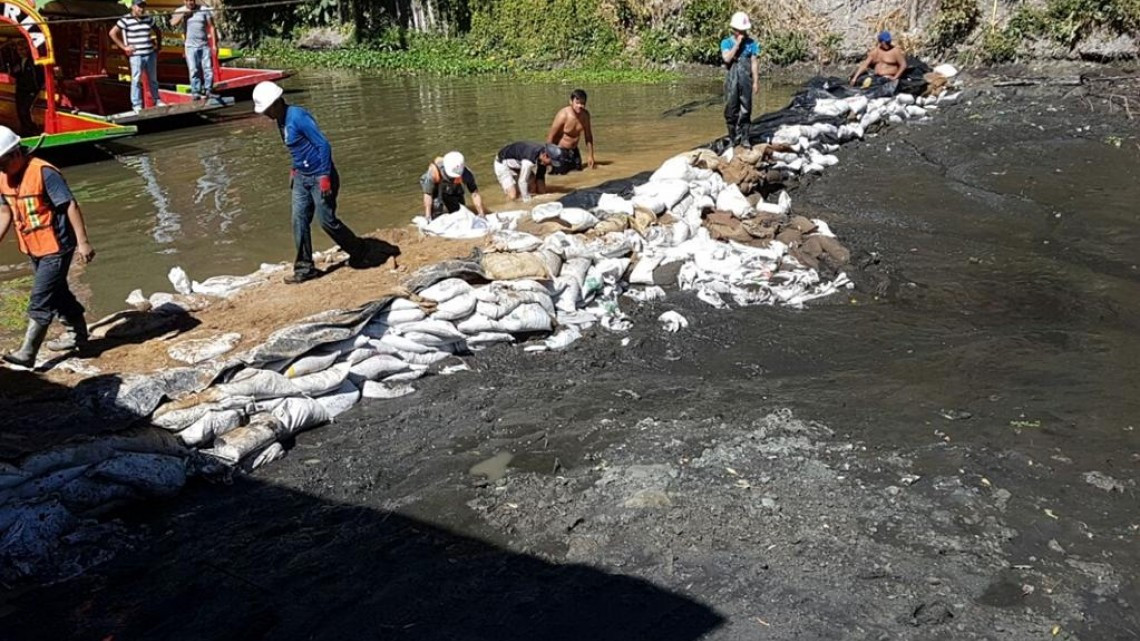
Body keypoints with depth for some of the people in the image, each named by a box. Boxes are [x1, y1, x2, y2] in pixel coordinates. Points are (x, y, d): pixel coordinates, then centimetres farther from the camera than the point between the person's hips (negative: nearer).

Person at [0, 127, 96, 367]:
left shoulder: (44, 173, -20)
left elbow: (71, 205, -20)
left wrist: (82, 241, -23)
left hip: (56, 246, -8)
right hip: (33, 248, 8)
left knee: (40, 300, -7)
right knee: (57, 293, 19)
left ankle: (27, 353, -3)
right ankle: (76, 334, 35)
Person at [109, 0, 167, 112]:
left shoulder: (148, 19, 10)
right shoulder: (126, 20, -4)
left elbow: (158, 31, 25)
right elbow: (112, 33, -4)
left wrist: (158, 45, 15)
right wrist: (124, 47, -7)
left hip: (151, 54, 5)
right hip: (136, 55, -4)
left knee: (153, 79, 13)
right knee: (136, 80, -5)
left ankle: (157, 100, 25)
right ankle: (137, 105, -2)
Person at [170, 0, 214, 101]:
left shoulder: (204, 10, 2)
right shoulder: (180, 11, 5)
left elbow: (211, 27, 2)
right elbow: (173, 23, -10)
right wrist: (183, 13, -14)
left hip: (204, 45, 0)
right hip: (190, 46, 0)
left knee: (208, 69, -2)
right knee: (194, 70, -4)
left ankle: (208, 91, 6)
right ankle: (195, 92, -2)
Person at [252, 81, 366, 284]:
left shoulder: (298, 117, -20)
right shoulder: (281, 121, 8)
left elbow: (323, 145, -21)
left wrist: (325, 177, -23)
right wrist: (294, 170, 18)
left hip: (320, 177, -9)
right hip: (302, 177, 9)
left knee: (326, 220, -1)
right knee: (299, 221, 4)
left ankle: (357, 250, 23)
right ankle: (304, 268, 11)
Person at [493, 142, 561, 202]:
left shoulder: (544, 151, -16)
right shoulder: (530, 160, -41)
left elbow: (540, 177, -4)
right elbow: (522, 181, -32)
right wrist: (528, 200, -23)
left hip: (518, 164, 7)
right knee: (513, 196, -21)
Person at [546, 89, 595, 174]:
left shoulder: (585, 115, -4)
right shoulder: (563, 115, -22)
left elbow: (588, 136, 9)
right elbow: (551, 137, -17)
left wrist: (591, 155, 11)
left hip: (574, 151, 6)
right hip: (560, 151, -6)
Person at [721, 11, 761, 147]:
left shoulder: (751, 43, 4)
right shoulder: (726, 42, 4)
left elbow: (754, 63, 2)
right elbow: (727, 58, -13)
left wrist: (756, 82, -2)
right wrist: (737, 44, -12)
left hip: (746, 81, 0)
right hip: (731, 80, 0)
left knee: (745, 110, 1)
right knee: (731, 110, 3)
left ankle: (744, 138, 8)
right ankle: (733, 138, 12)